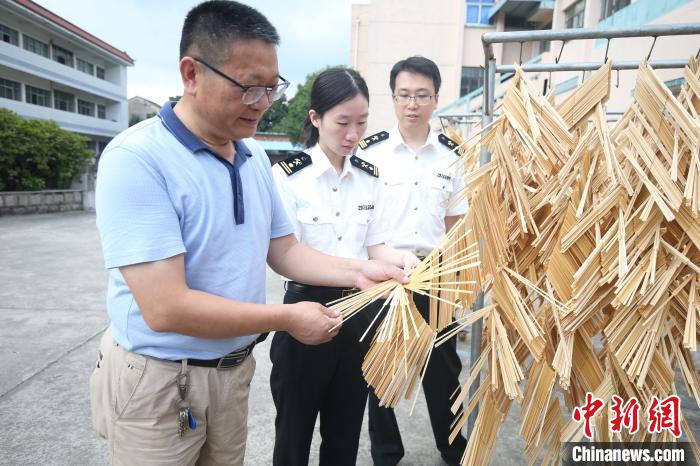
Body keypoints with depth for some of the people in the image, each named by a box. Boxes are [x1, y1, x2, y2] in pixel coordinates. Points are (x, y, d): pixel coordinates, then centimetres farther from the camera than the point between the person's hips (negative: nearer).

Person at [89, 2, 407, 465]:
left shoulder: (254, 156, 1)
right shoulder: (136, 160, -22)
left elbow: (283, 249, 8)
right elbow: (165, 308, -27)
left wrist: (357, 272, -7)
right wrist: (288, 318, -20)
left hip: (234, 370, 6)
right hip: (159, 381, -5)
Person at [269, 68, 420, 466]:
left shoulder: (369, 177, 3)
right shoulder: (287, 176, -15)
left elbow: (374, 245, 6)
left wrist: (402, 258, -15)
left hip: (359, 311, 5)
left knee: (346, 431, 21)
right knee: (295, 430, 17)